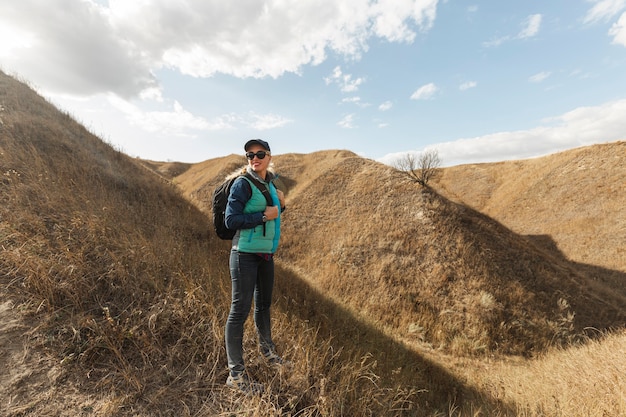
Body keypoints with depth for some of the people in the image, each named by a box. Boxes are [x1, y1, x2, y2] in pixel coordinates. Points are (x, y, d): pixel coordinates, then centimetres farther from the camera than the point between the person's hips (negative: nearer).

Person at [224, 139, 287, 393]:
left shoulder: (270, 184, 9)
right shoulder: (243, 184, -12)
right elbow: (231, 220, -18)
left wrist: (279, 206, 0)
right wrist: (264, 215, -20)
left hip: (267, 254, 7)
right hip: (246, 255, -7)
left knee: (264, 304, 21)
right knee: (240, 309, 2)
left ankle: (267, 350, 44)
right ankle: (235, 373, 19)